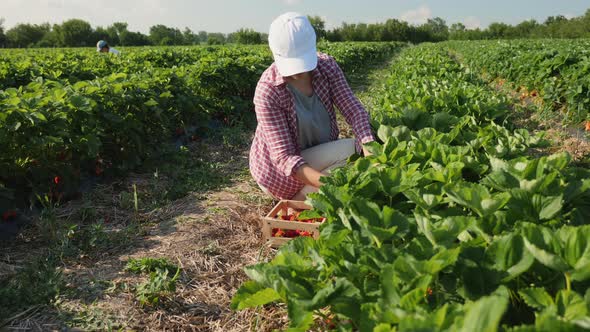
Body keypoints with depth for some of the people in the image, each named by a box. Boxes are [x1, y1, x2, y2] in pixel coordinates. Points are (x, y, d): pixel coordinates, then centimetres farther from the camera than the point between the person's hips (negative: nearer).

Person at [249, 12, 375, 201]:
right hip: (279, 171, -6)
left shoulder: (326, 66, -13)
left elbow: (354, 110, -17)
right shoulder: (267, 91, -27)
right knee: (354, 150, -22)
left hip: (320, 156, 6)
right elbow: (284, 157, -30)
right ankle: (296, 202, -11)